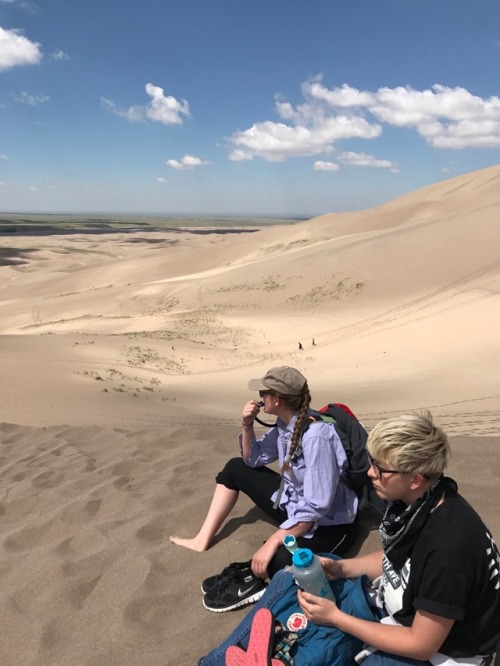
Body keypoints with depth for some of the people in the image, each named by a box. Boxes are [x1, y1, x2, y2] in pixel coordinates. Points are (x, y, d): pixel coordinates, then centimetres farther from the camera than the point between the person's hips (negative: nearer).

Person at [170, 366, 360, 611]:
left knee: (277, 561, -41)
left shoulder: (316, 435, -30)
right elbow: (253, 459, 10)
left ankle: (252, 577, -9)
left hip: (327, 525, -9)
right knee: (235, 469, 14)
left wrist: (272, 542, -31)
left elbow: (316, 508, -31)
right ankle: (203, 540, 17)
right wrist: (247, 426, -7)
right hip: (293, 502, 9)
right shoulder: (284, 424, -3)